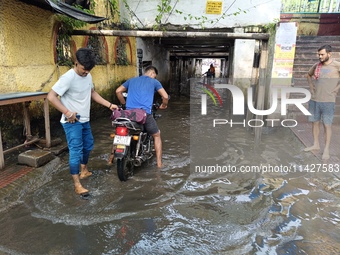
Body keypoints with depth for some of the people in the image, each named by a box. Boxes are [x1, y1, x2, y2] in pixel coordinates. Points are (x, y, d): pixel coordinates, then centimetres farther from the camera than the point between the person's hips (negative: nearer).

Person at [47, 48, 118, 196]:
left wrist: (109, 105, 11)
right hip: (72, 122, -8)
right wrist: (68, 113, -24)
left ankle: (83, 171, 41)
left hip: (85, 120, 8)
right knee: (76, 151, -8)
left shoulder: (88, 76, 4)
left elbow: (92, 93, 18)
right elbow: (51, 97, -22)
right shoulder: (68, 77, -20)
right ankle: (77, 185, -1)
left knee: (88, 146, 20)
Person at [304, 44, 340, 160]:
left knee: (327, 125, 0)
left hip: (328, 101, -5)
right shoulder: (316, 65, 6)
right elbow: (309, 75, 25)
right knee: (315, 122, 12)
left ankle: (326, 149, 8)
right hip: (314, 99, 5)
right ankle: (316, 145, 25)